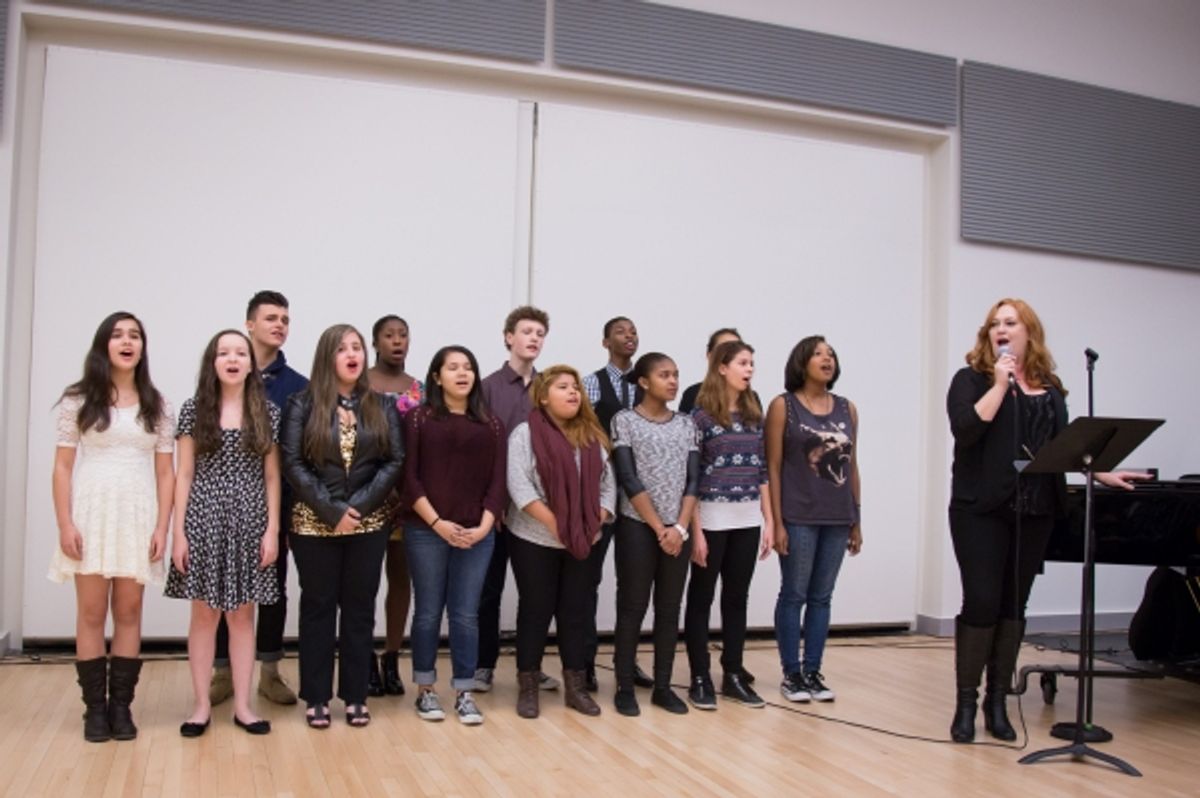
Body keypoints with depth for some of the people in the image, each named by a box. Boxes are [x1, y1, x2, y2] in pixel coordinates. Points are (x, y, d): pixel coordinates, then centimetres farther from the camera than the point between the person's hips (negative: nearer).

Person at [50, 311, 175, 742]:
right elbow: (63, 466, 1)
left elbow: (165, 472, 6)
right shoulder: (78, 399, 3)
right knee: (91, 612, 2)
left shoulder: (156, 406, 7)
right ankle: (95, 707, 11)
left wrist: (162, 528, -2)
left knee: (129, 612, 5)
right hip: (91, 514, -1)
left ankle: (121, 705, 13)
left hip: (137, 517, 1)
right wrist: (65, 524, -8)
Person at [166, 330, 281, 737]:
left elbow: (272, 477, 4)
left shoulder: (267, 413, 4)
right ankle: (202, 705, 16)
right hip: (204, 520, 0)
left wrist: (273, 530, -2)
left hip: (249, 523, 1)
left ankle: (242, 705, 15)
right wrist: (178, 531, -4)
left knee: (242, 614, 6)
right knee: (204, 613, 5)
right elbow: (184, 475, 2)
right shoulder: (193, 410, 2)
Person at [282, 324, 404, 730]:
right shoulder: (303, 404, 0)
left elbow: (395, 461, -1)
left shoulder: (382, 406, 6)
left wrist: (359, 506, -12)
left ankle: (355, 695, 16)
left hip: (369, 524, 2)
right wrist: (332, 511, -15)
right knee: (318, 606, 6)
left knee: (360, 607, 7)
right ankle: (316, 698, 14)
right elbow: (293, 463, -8)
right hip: (314, 523, -2)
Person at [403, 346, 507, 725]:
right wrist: (437, 522, -12)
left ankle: (464, 693, 15)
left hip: (476, 533, 2)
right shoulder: (419, 417, 1)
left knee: (466, 614, 5)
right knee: (428, 611, 6)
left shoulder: (491, 424, 9)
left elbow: (497, 481, 5)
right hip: (426, 530, -2)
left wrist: (483, 526, -7)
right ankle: (425, 690, 19)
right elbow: (409, 477, -5)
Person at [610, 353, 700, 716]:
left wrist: (679, 527, -9)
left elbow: (692, 481, 4)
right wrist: (658, 527, -12)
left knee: (670, 609, 8)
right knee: (632, 608, 0)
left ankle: (663, 686, 17)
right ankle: (625, 688, 9)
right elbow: (629, 481, -10)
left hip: (678, 530, 4)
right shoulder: (625, 420, -3)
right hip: (637, 528, -4)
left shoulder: (686, 424, 9)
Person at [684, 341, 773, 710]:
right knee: (701, 597, 4)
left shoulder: (754, 415, 10)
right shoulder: (701, 416, -7)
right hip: (712, 518, -5)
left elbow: (762, 472, 12)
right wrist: (695, 530, -13)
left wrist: (768, 522, 8)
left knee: (737, 598, 11)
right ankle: (700, 679, 12)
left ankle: (733, 675, 21)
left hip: (748, 521, 6)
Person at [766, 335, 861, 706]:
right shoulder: (783, 405, -2)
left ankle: (813, 672, 19)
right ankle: (791, 675, 12)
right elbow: (773, 467, -5)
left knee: (821, 598, 10)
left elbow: (852, 467, 12)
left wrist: (856, 520, 11)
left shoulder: (847, 408, 10)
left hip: (837, 518, 4)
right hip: (798, 517, -4)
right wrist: (777, 522, -11)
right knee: (794, 595, 2)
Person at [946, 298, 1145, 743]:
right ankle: (966, 703, 6)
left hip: (1035, 511, 4)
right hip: (981, 510, -4)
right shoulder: (971, 380, 1)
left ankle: (997, 702, 17)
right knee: (981, 602, -6)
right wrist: (1000, 383, -14)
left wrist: (1101, 472, 13)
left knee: (1013, 606, 7)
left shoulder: (1049, 389, 12)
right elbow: (965, 429, -15)